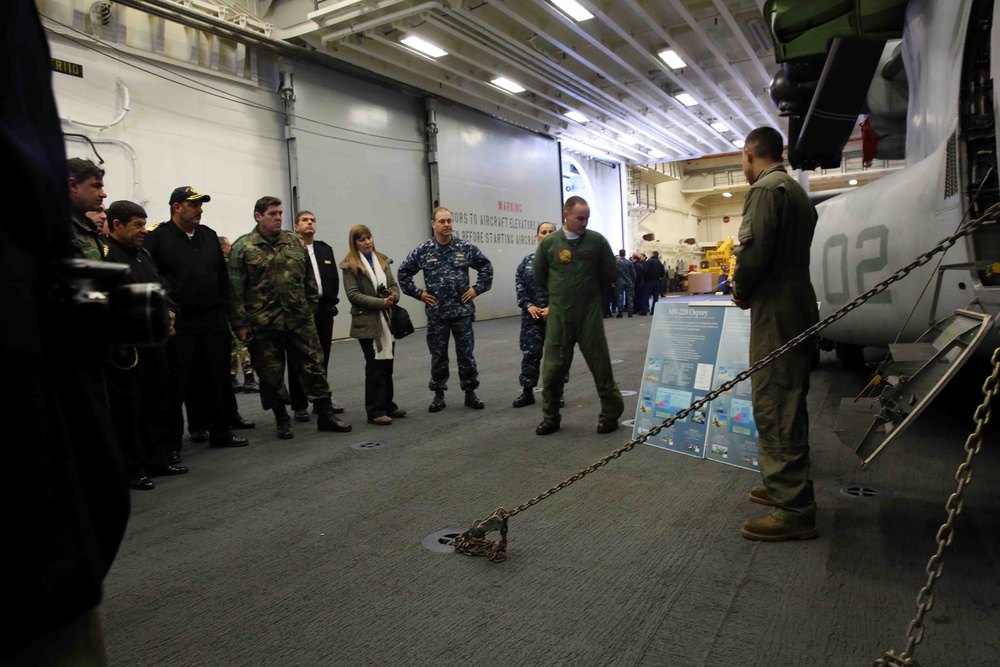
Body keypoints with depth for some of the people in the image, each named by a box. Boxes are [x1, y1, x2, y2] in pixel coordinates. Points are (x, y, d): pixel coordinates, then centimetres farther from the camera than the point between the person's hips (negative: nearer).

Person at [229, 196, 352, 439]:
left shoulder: (296, 243, 8)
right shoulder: (243, 247, -2)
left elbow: (309, 280, 14)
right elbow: (235, 289, -5)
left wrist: (311, 308, 11)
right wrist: (240, 323, -8)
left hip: (300, 320, 2)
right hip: (263, 325, -2)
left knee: (313, 366, 5)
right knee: (271, 374, 7)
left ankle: (325, 415, 14)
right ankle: (282, 420, 23)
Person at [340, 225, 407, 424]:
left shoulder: (382, 259, 13)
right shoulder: (350, 265, -6)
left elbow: (393, 284, 12)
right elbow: (353, 294, -13)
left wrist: (394, 296, -11)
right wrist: (381, 302, -18)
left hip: (387, 319, 6)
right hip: (367, 322, -6)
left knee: (387, 365, 11)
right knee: (375, 367, -3)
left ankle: (388, 405, 23)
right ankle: (375, 411, 4)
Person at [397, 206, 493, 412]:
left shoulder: (465, 247, -1)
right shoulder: (422, 250, -1)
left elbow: (486, 266, 11)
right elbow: (404, 272, 8)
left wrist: (478, 288, 3)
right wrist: (418, 293, 3)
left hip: (462, 310, 0)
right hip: (436, 313, 0)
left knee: (466, 353, 6)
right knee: (438, 355, 8)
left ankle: (470, 392, 17)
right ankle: (439, 394, 19)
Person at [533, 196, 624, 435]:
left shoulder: (597, 240, -2)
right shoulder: (548, 243, -1)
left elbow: (611, 274, 6)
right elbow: (539, 277, 10)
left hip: (589, 314, -1)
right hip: (558, 315, 1)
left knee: (600, 365, 4)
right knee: (553, 368, 5)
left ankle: (610, 414, 18)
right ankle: (550, 417, 18)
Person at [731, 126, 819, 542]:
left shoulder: (765, 189, -11)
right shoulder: (798, 191, 20)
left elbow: (754, 250, -22)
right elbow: (793, 252, 17)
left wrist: (741, 292, -5)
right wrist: (747, 286, 12)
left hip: (776, 311, -10)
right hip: (800, 307, 10)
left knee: (773, 406, -7)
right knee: (787, 402, 17)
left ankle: (794, 510, -2)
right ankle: (785, 486, 30)